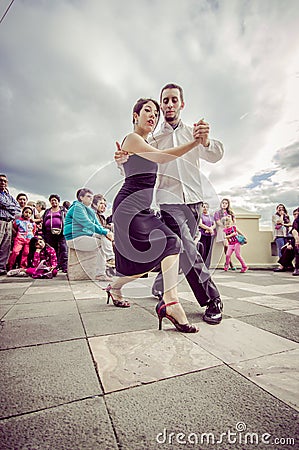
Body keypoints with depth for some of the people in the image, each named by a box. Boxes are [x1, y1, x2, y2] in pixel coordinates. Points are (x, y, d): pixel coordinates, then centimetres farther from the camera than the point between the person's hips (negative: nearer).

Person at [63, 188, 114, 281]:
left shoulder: (90, 211, 17)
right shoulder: (77, 207, -10)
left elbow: (98, 225, 12)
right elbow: (88, 225, -21)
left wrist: (107, 232, -9)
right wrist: (105, 232, -23)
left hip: (87, 236, 8)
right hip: (75, 239, -8)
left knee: (105, 238, -9)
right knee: (101, 242, -21)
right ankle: (100, 274, -16)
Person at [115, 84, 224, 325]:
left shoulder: (193, 133, 14)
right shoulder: (154, 139, 11)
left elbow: (216, 155, -3)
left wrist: (206, 141, -26)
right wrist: (123, 161, -20)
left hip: (194, 200, 3)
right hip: (169, 200, -3)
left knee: (178, 249, 11)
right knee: (187, 250, -17)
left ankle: (160, 286, 34)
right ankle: (212, 300, -3)